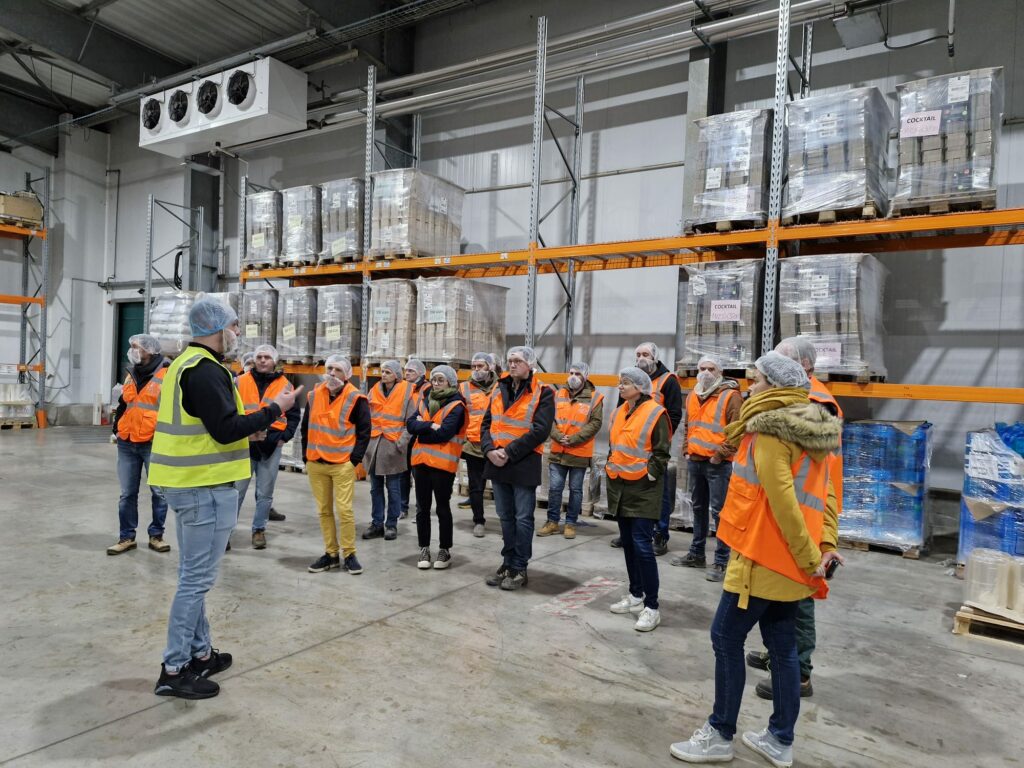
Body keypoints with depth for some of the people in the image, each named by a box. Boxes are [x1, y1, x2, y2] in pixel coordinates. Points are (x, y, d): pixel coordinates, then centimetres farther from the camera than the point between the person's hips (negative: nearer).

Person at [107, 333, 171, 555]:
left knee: (159, 492, 4)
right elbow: (122, 405, 25)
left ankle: (156, 535, 16)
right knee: (127, 493, 9)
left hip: (154, 444, -6)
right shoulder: (131, 375, 14)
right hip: (127, 444, 6)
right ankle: (127, 537, 18)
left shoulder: (166, 375, -8)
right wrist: (116, 429, 17)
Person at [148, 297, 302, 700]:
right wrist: (274, 409, -14)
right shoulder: (206, 371, -18)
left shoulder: (185, 364, 15)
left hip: (186, 483, 11)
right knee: (197, 578, -1)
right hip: (206, 486, -11)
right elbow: (227, 430, -23)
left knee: (193, 575, 17)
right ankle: (174, 670, 8)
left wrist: (258, 419, 10)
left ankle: (200, 653, 29)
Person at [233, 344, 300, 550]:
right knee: (236, 490, 4)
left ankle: (259, 530, 21)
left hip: (272, 446, 1)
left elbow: (294, 414, 7)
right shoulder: (240, 382, 3)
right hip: (245, 444, 0)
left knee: (265, 493, 9)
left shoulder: (285, 385, 4)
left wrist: (285, 437, -3)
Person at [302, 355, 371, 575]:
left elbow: (364, 431, -4)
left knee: (344, 510, -6)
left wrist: (354, 459, -9)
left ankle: (349, 554, 8)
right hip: (315, 464, 5)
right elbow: (306, 427, 16)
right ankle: (331, 553, 20)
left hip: (343, 465, -4)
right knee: (324, 510, 9)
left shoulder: (356, 398, -6)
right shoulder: (314, 395, 7)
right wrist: (306, 456, 11)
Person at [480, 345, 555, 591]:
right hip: (497, 462, 6)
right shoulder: (499, 390, 11)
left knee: (522, 519, 3)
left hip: (524, 464, -5)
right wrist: (489, 449, -8)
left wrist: (509, 453, -18)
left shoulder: (542, 393, -7)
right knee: (505, 517, 15)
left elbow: (540, 430, -16)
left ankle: (519, 568, 14)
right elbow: (486, 423, 10)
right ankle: (508, 563, 26)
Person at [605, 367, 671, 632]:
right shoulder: (619, 413, 13)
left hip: (643, 489, -7)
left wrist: (649, 475, -13)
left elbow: (662, 453, -10)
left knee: (642, 545, -10)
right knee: (628, 543, 14)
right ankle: (636, 595, 27)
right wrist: (610, 471, 15)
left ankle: (651, 607, -1)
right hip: (619, 487, 8)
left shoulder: (656, 414, -9)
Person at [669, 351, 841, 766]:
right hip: (788, 558, 9)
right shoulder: (812, 433, 11)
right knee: (782, 644, 14)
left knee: (726, 637, 2)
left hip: (763, 556, -9)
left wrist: (809, 558, -15)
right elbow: (823, 494, 8)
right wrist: (825, 546, 1)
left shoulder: (767, 432, -16)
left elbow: (782, 503, -21)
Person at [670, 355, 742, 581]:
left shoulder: (731, 396, -9)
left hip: (718, 464, -7)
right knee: (698, 507, 16)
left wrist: (720, 455, -15)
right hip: (694, 461, 7)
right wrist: (686, 450, 12)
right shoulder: (692, 396, 13)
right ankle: (696, 554, 28)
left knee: (719, 511, -6)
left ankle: (721, 561, 3)